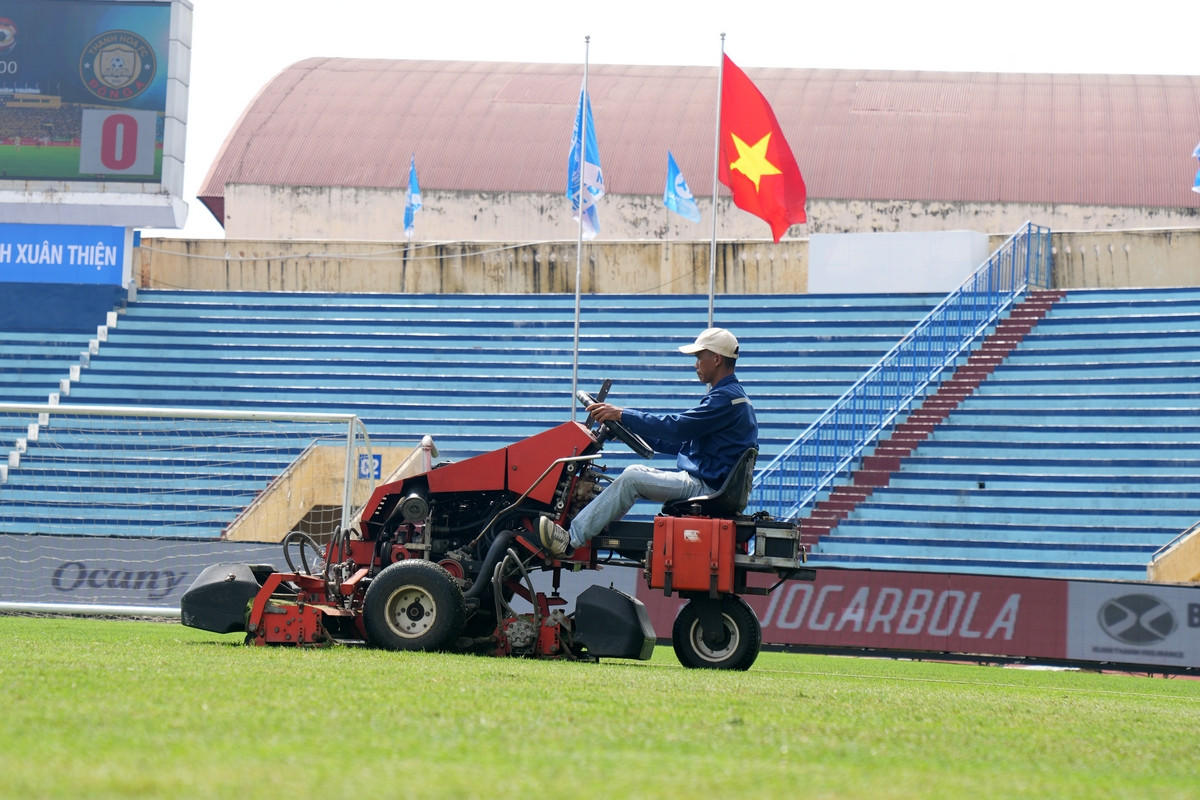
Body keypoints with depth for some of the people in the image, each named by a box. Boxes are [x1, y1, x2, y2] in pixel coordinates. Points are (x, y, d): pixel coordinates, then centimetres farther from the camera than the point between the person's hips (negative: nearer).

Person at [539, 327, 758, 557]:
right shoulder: (730, 395, 21)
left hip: (707, 487, -11)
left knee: (633, 477, -19)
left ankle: (571, 540, -22)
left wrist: (623, 415, -18)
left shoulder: (727, 398, -14)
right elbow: (684, 442, 24)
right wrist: (635, 434, 18)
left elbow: (678, 427, -21)